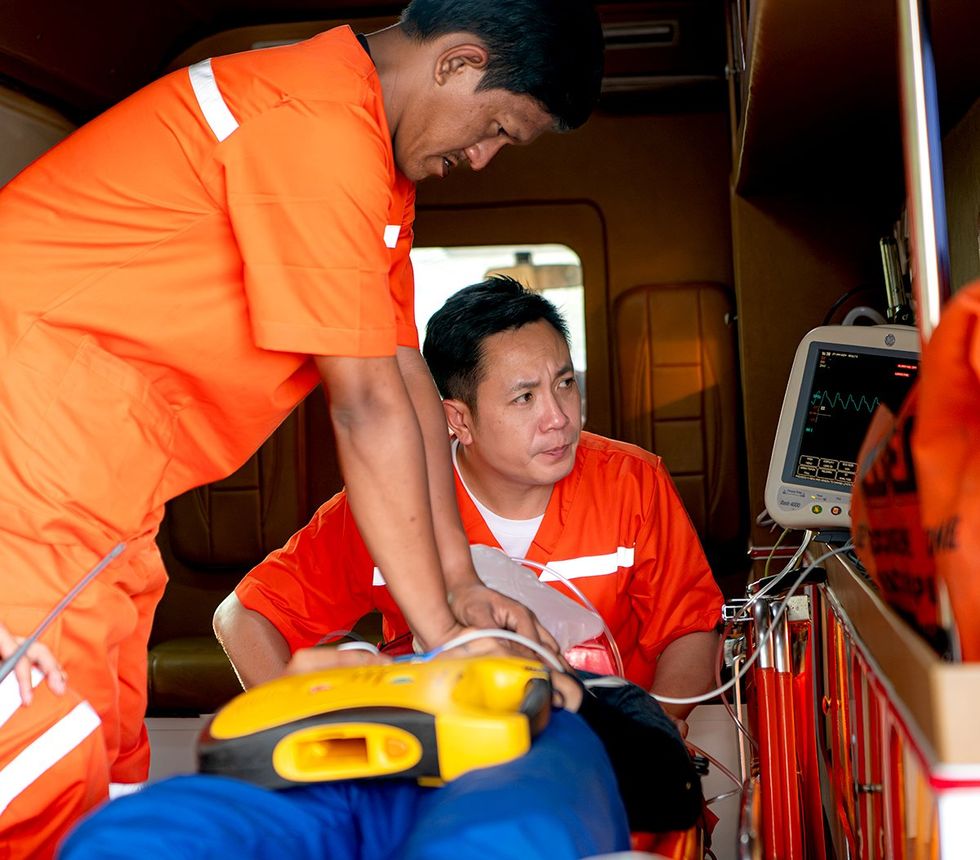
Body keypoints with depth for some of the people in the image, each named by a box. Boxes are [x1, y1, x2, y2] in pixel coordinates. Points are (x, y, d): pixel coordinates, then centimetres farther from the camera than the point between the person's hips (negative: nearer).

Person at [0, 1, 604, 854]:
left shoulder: (374, 152, 12)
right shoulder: (319, 125, -21)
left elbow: (409, 375, 9)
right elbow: (369, 406, -20)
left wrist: (463, 583, 6)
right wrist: (442, 634, -13)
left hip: (92, 489, 10)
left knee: (107, 773, 11)